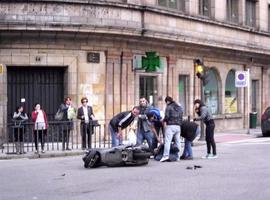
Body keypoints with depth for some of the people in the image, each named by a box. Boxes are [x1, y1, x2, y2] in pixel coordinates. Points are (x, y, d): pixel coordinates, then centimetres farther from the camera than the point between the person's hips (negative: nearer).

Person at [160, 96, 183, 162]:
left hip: (170, 126, -7)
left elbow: (167, 116, -10)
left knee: (167, 141, -12)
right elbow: (181, 118, 18)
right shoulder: (180, 108, 19)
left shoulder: (169, 107, -3)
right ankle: (178, 156, 11)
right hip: (178, 126, 7)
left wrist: (164, 121, 6)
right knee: (177, 141, 9)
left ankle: (166, 155, -22)